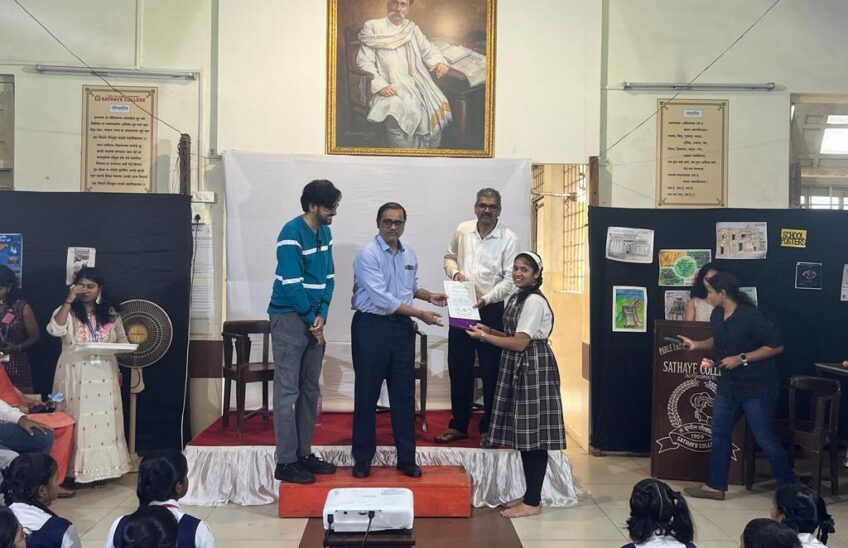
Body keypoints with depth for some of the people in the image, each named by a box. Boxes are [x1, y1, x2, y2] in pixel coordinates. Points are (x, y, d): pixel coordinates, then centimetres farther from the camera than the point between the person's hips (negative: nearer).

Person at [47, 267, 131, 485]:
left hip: (104, 375, 2)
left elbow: (122, 341, 14)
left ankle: (100, 469, 13)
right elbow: (55, 330, -19)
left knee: (102, 421, 4)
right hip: (74, 376, -2)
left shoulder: (111, 313, 8)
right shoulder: (67, 311, 1)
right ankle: (72, 471, 6)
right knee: (75, 421, -1)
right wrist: (68, 301, -20)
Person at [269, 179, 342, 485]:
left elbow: (328, 277, 9)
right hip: (289, 319, -8)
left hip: (314, 319, 8)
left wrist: (322, 315, -5)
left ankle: (304, 453, 21)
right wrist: (312, 320, -11)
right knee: (288, 391, -4)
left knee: (310, 390, 12)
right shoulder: (291, 233, -15)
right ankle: (285, 463, 2)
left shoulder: (324, 232, 9)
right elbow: (292, 284, -19)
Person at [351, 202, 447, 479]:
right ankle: (363, 458, 16)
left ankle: (406, 458, 19)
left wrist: (429, 296, 7)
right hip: (371, 327, -6)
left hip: (402, 327, 6)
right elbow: (382, 298, -21)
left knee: (404, 394, 9)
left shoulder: (410, 255, 8)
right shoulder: (367, 254, -14)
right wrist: (420, 314, -18)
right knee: (367, 394, 4)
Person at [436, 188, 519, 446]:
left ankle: (488, 428, 19)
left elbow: (510, 280, -11)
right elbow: (450, 257, 17)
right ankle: (458, 425, 24)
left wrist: (485, 299, -22)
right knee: (459, 368, 10)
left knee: (491, 371, 5)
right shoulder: (462, 230, 3)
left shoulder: (508, 239, -8)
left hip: (491, 310, -3)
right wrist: (455, 272, -5)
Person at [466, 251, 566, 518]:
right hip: (518, 368, 10)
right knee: (525, 434, 13)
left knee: (534, 435, -4)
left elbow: (520, 343, -20)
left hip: (534, 369, -10)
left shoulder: (534, 301, -16)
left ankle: (533, 502, 3)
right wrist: (489, 330, 5)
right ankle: (529, 495, 22)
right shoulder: (517, 297, 14)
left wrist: (484, 337, -18)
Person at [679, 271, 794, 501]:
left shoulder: (751, 317, -22)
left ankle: (790, 486, 19)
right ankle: (716, 486, 19)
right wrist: (697, 345, 0)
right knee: (719, 434, 10)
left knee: (765, 439, 1)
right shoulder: (717, 315, 2)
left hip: (757, 387, -8)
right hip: (728, 385, 8)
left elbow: (776, 346, -20)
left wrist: (741, 359, -22)